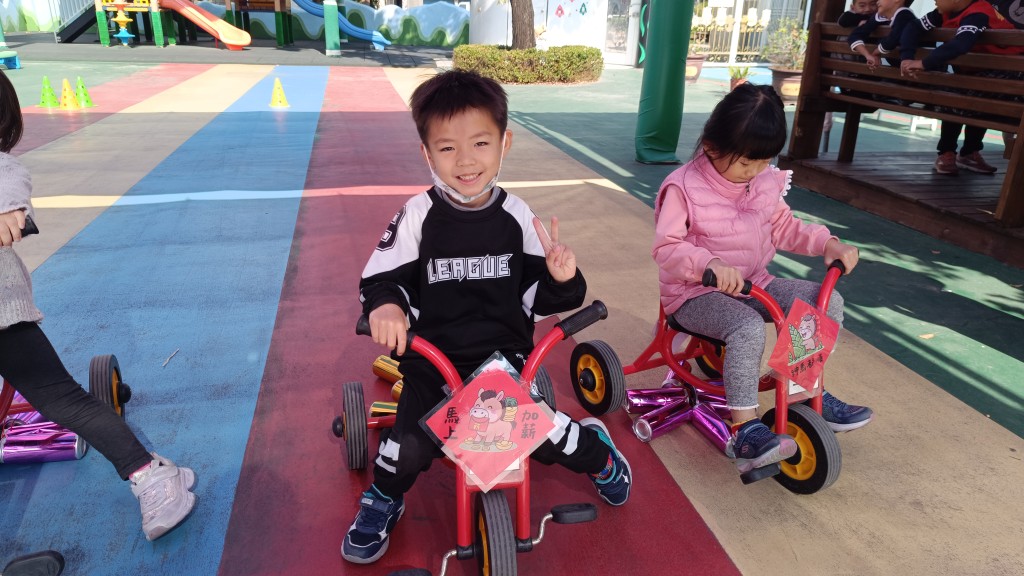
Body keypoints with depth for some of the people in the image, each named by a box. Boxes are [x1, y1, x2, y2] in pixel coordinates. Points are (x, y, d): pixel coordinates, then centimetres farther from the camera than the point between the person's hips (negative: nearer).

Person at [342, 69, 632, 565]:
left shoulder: (516, 217, -3)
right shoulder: (417, 216, -7)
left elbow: (538, 298, 3)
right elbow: (381, 279, -3)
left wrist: (562, 281, -19)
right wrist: (384, 306, -26)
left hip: (506, 352, 1)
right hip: (432, 356, 0)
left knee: (546, 436, -11)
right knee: (410, 446, -17)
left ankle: (596, 450, 28)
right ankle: (382, 500, 20)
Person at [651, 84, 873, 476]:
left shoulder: (766, 183, 5)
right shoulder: (684, 187, -16)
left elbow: (784, 228, 16)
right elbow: (666, 247, -23)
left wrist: (827, 243, -1)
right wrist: (709, 264, -41)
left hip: (752, 284, 7)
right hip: (695, 294, -7)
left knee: (827, 301, -7)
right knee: (748, 327, -37)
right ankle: (745, 429, -28)